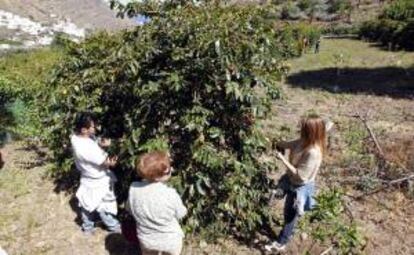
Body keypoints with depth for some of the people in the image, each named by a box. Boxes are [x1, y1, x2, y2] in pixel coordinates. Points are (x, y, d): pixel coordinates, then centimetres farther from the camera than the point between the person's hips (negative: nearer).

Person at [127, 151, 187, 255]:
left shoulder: (133, 189, -21)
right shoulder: (170, 194, -32)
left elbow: (130, 209, -3)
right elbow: (181, 214, -14)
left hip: (146, 239, 3)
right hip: (170, 240, -3)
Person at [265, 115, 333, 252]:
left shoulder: (313, 152, -34)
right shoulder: (304, 142, -10)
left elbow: (300, 175, -30)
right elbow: (290, 145, 7)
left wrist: (283, 159, -27)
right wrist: (279, 144, -12)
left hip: (300, 188, -8)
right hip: (293, 183, 8)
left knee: (290, 215, 12)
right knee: (287, 212, 26)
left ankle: (281, 243, 31)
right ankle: (289, 232, 51)